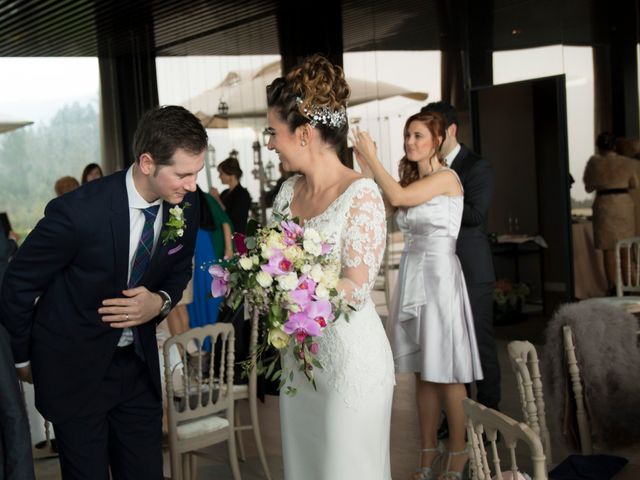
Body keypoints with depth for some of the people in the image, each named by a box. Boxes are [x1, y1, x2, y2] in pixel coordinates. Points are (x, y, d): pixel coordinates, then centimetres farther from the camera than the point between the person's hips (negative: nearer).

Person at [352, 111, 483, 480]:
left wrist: (372, 158, -11)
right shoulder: (411, 180, 14)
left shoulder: (447, 177, -8)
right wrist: (367, 169, -5)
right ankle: (429, 450, 18)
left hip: (439, 275, -7)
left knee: (446, 370, -1)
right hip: (412, 275, 7)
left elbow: (398, 196, -21)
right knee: (423, 369, 10)